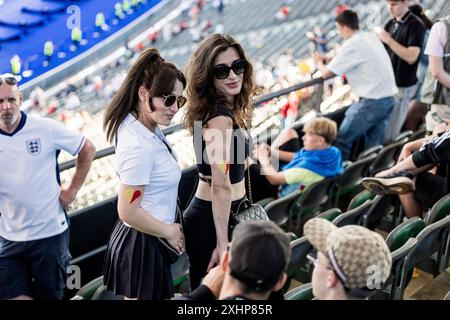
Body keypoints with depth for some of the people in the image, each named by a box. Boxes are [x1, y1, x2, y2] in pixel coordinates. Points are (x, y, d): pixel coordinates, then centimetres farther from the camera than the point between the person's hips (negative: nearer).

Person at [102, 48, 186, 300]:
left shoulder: (143, 126, -4)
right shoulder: (138, 147, -30)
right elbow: (129, 212, -26)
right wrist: (170, 232, -14)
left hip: (146, 238, 10)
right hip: (143, 244, -10)